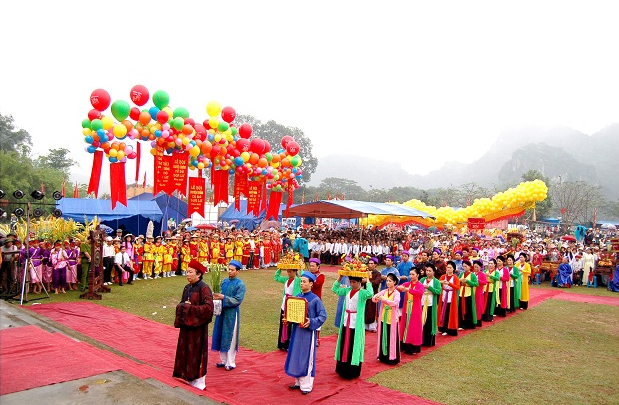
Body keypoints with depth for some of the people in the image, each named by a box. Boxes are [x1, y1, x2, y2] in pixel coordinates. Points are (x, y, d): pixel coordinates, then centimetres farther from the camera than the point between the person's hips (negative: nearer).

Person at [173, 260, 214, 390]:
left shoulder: (204, 288, -16)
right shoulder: (187, 288, 8)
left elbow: (208, 307, -23)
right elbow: (181, 304, 17)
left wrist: (190, 308, -18)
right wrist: (182, 306, -6)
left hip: (198, 326, -8)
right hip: (186, 325, 8)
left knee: (197, 352, 2)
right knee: (185, 351, 13)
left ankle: (199, 381, 16)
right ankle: (190, 378, 28)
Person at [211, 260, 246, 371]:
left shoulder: (240, 284, -10)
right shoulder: (224, 281, 8)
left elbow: (238, 300, -16)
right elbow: (221, 294, 14)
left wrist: (223, 298, -23)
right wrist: (216, 296, -9)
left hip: (232, 314, -6)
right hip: (222, 312, 6)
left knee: (230, 338, 1)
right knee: (221, 336, 12)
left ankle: (231, 363, 12)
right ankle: (224, 360, 25)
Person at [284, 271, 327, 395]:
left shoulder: (315, 299, -12)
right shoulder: (297, 296, 5)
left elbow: (323, 316, -10)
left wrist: (311, 322, -22)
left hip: (308, 332, -6)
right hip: (297, 330, 6)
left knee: (306, 357, 2)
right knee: (296, 356, 13)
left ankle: (306, 385, 15)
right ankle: (298, 381, 28)